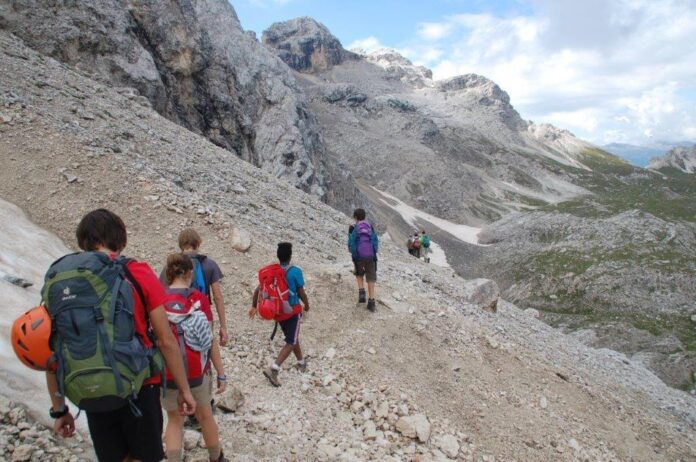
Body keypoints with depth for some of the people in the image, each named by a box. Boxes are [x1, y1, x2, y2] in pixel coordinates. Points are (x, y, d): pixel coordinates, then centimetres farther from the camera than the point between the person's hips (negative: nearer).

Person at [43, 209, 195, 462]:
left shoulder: (55, 282, 0)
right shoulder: (136, 273, -9)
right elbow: (166, 340, -9)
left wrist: (58, 409, 15)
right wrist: (184, 390, 1)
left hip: (90, 397, 3)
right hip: (138, 389, -3)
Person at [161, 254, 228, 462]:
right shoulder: (199, 299, -10)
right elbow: (210, 340, -9)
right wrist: (221, 373, -2)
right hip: (196, 371, 0)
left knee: (174, 420, 18)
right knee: (205, 416, 21)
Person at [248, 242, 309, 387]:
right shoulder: (295, 271, -16)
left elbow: (258, 290, -1)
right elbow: (301, 293, -11)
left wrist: (254, 306, 12)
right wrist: (307, 305, 8)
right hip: (293, 311, -6)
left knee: (292, 338, 24)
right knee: (291, 342, 1)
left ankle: (301, 363, 42)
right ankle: (273, 369, -14)